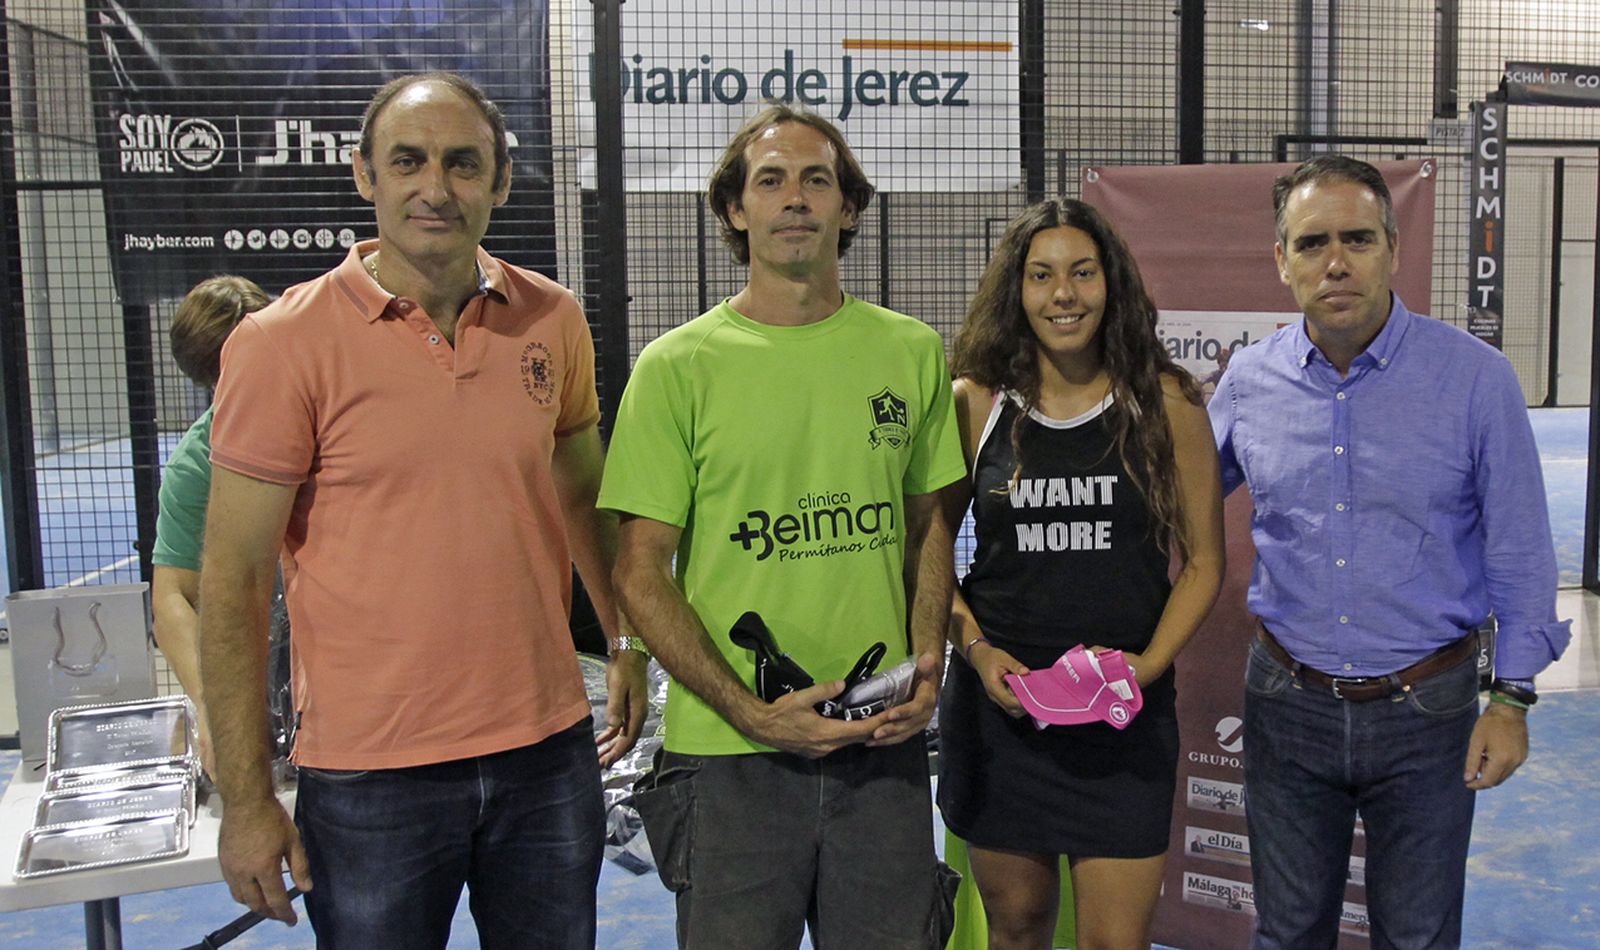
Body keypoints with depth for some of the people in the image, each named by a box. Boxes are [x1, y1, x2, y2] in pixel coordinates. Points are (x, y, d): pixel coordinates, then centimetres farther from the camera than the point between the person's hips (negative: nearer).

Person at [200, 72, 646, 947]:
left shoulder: (552, 321, 1)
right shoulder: (285, 341, -10)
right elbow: (234, 580, -9)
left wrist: (627, 644, 15)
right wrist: (246, 799, -9)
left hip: (548, 749, 4)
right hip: (370, 774, -3)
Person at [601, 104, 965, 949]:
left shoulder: (912, 353, 5)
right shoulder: (678, 366, -5)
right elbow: (640, 573, -5)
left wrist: (927, 667, -1)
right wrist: (750, 713, -14)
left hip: (883, 742, 3)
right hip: (728, 752, -2)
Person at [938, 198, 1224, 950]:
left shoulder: (1164, 404, -1)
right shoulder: (973, 405, 0)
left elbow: (1203, 562, 4)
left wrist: (1148, 664, -10)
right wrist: (976, 650, -7)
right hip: (997, 705, 1)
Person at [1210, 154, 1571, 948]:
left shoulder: (1475, 377, -10)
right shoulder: (1250, 379, -4)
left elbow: (1519, 554, -4)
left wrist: (1512, 698, -5)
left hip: (1425, 710, -2)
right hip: (1287, 702, 2)